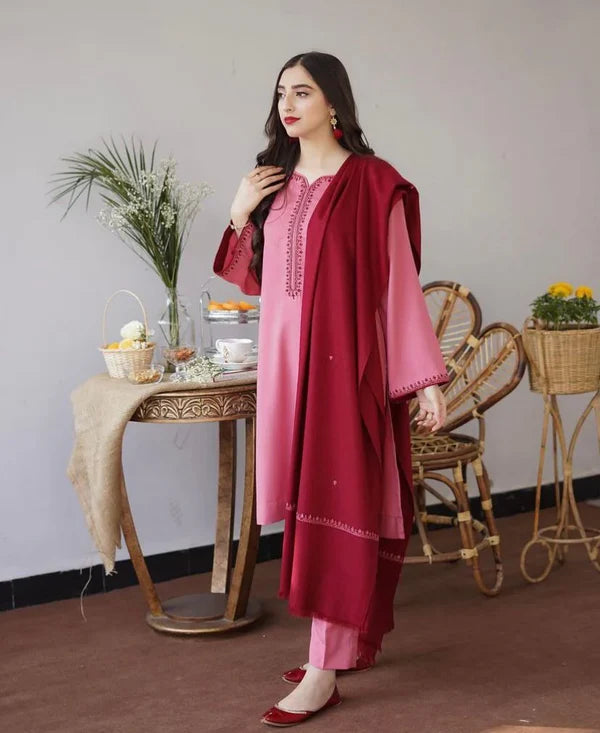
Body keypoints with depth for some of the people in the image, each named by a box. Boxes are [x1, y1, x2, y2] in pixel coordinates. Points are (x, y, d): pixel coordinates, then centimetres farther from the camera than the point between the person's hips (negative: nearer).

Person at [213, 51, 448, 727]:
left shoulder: (372, 184, -6)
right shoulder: (274, 183, 13)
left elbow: (400, 284, -8)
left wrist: (426, 379, -12)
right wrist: (240, 214, 2)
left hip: (343, 360, -6)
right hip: (286, 359, 7)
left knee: (336, 501, -5)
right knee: (309, 500, 10)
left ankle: (324, 673, -1)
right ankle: (355, 639, 24)